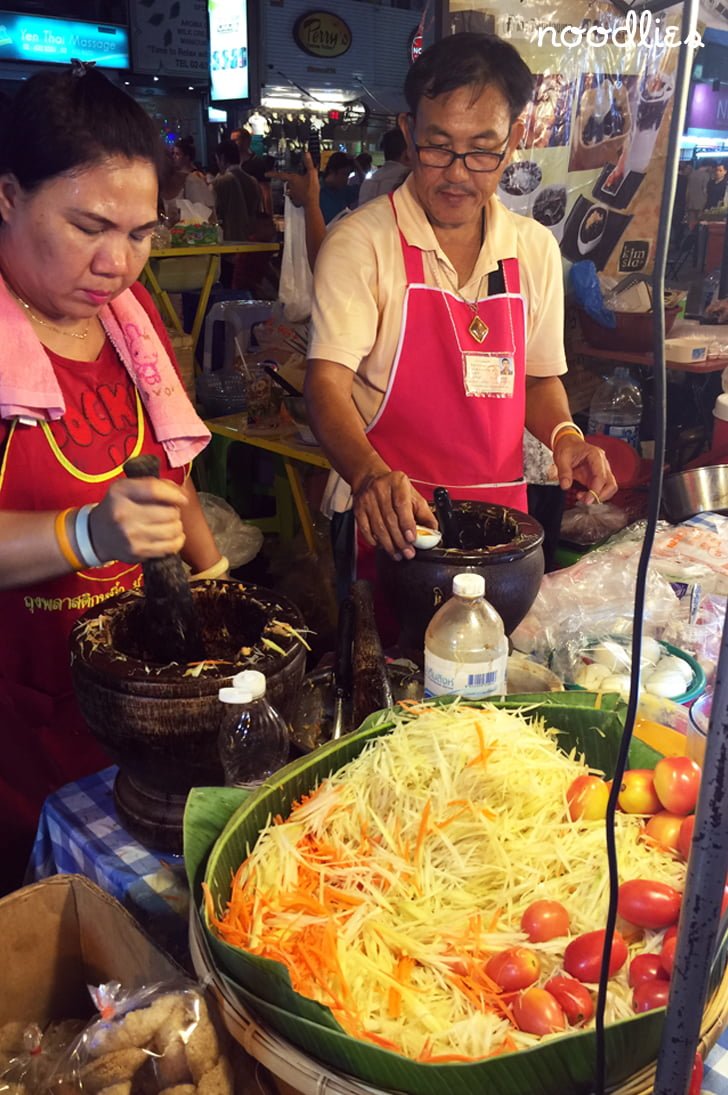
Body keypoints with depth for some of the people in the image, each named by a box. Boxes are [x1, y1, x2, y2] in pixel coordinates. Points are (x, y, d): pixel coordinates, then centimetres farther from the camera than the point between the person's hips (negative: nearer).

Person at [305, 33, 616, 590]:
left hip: (499, 510, 4)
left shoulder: (535, 248, 6)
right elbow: (328, 383, -18)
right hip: (391, 523, -4)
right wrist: (371, 475, -36)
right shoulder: (360, 242, -9)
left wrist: (564, 435, -5)